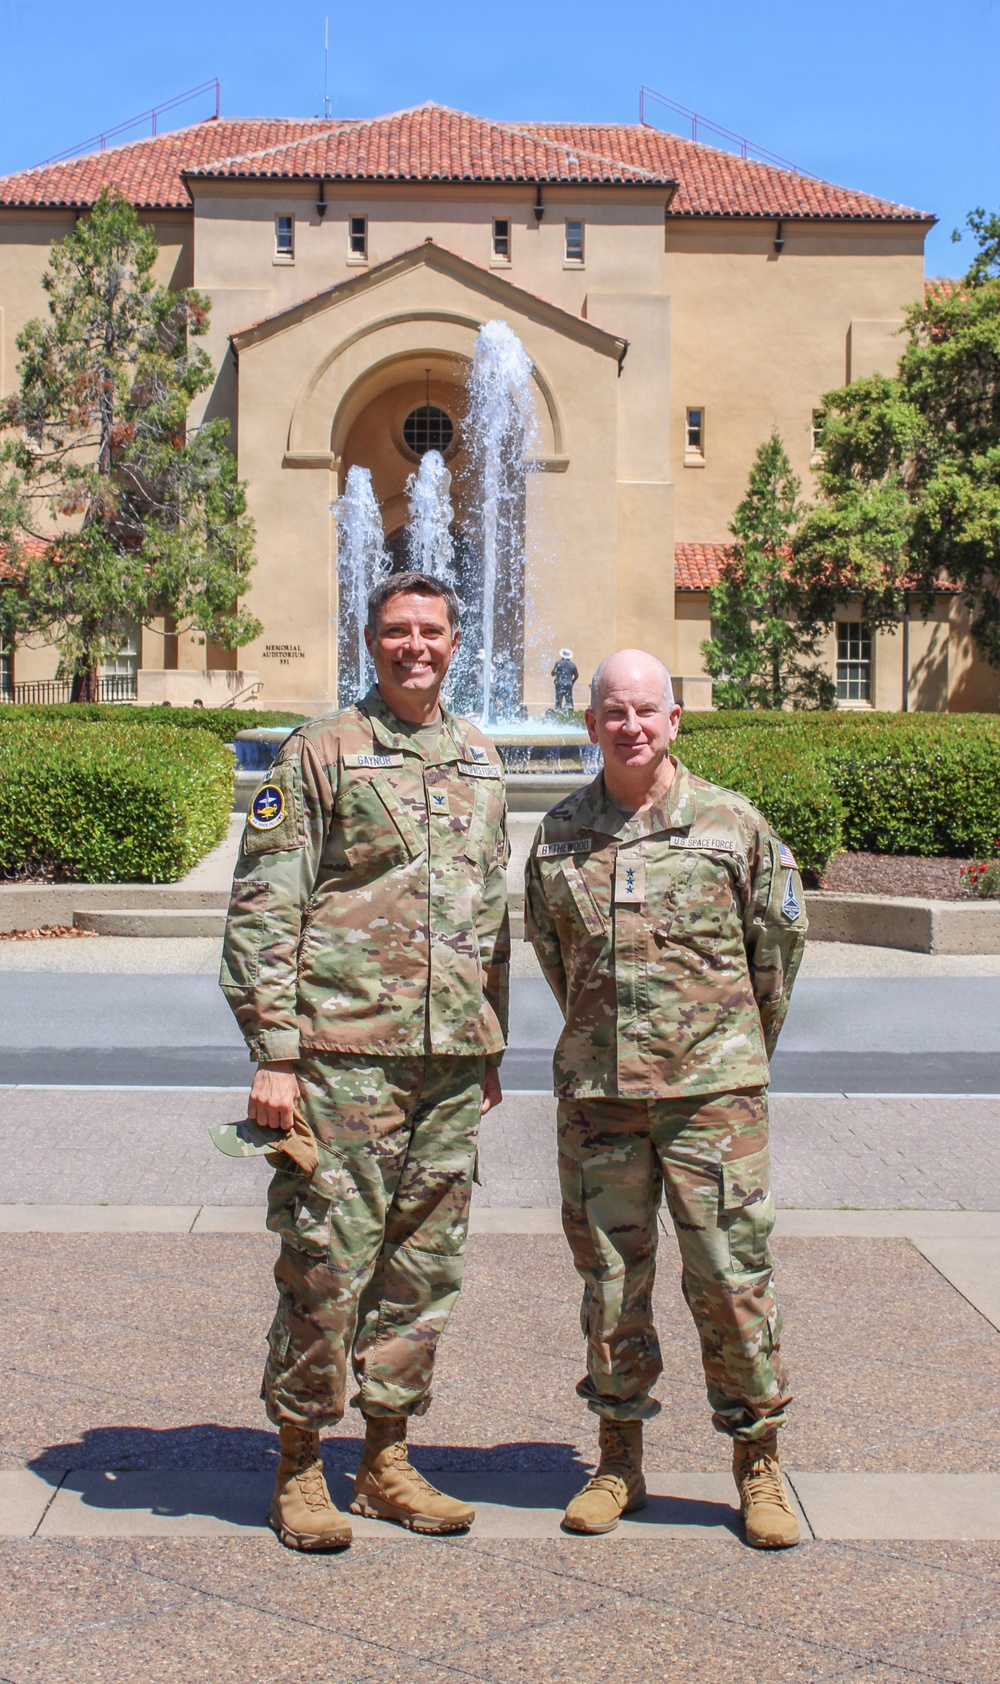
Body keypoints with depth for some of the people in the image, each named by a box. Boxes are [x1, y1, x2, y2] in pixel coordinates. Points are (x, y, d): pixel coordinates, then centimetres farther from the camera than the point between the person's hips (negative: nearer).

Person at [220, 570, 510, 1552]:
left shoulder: (480, 762, 15)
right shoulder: (320, 755, -2)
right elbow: (261, 912, -6)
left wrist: (491, 1050, 19)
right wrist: (272, 1055, -13)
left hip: (450, 1060, 6)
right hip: (343, 1055, -5)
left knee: (424, 1267, 10)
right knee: (326, 1264, -1)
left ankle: (386, 1458, 24)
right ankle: (298, 1469, 14)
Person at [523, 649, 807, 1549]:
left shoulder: (732, 823, -1)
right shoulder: (559, 835, 6)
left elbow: (780, 941, 9)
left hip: (713, 1088, -2)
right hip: (597, 1092, 2)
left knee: (731, 1273, 0)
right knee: (612, 1274, 9)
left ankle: (759, 1462, 16)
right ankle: (619, 1463, 22)